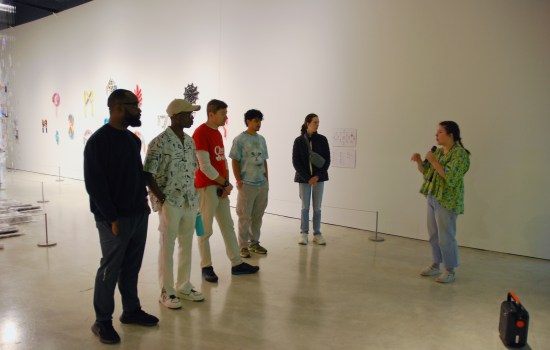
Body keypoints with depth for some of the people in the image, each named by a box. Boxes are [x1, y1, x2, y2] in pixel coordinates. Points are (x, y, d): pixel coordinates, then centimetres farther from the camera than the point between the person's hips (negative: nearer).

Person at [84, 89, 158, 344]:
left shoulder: (133, 139, 11)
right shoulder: (99, 141, -14)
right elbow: (94, 183, -16)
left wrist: (143, 198, 9)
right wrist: (111, 218, -17)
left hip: (139, 214, 7)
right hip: (115, 219, -7)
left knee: (132, 266, 16)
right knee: (110, 269, 4)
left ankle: (131, 310, 32)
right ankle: (102, 321, 20)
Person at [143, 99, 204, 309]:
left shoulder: (190, 141, 10)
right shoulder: (160, 142, -12)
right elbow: (147, 174, -14)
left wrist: (194, 196, 10)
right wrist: (161, 197, -14)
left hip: (190, 203, 7)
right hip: (169, 203, -7)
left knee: (186, 245, 14)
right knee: (167, 247, 4)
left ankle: (184, 287, 28)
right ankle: (166, 292, 17)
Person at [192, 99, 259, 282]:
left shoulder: (217, 133, 15)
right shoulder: (201, 133, -13)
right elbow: (205, 166, -18)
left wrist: (226, 183, 1)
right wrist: (226, 183, -10)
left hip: (221, 188, 9)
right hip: (206, 187, -9)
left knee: (228, 226, 12)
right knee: (205, 229, 1)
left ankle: (237, 264, 21)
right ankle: (206, 267, 14)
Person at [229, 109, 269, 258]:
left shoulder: (261, 139, 13)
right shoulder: (240, 139, -5)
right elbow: (235, 161, -7)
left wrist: (266, 180, 12)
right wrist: (239, 181, -11)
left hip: (262, 184, 6)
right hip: (247, 184, -6)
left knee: (257, 215, 13)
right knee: (245, 216, 0)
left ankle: (254, 243, 26)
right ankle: (243, 246, 11)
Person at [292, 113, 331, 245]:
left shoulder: (322, 139, 2)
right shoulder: (299, 141, -2)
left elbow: (327, 160, 2)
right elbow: (295, 162, -4)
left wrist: (317, 176, -9)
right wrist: (308, 178, -11)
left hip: (319, 177, 1)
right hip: (304, 178, -1)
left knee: (317, 208, 5)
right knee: (305, 207, 5)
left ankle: (317, 234, 16)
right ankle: (304, 234, 17)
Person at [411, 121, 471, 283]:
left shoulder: (459, 153, -14)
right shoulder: (438, 151, 12)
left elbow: (450, 176, -26)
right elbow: (426, 171, 19)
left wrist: (433, 161, -22)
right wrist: (419, 161, 1)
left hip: (447, 201, -9)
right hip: (433, 198, 9)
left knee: (446, 237, -1)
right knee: (433, 234, 16)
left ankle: (450, 271, 12)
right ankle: (435, 265, 29)